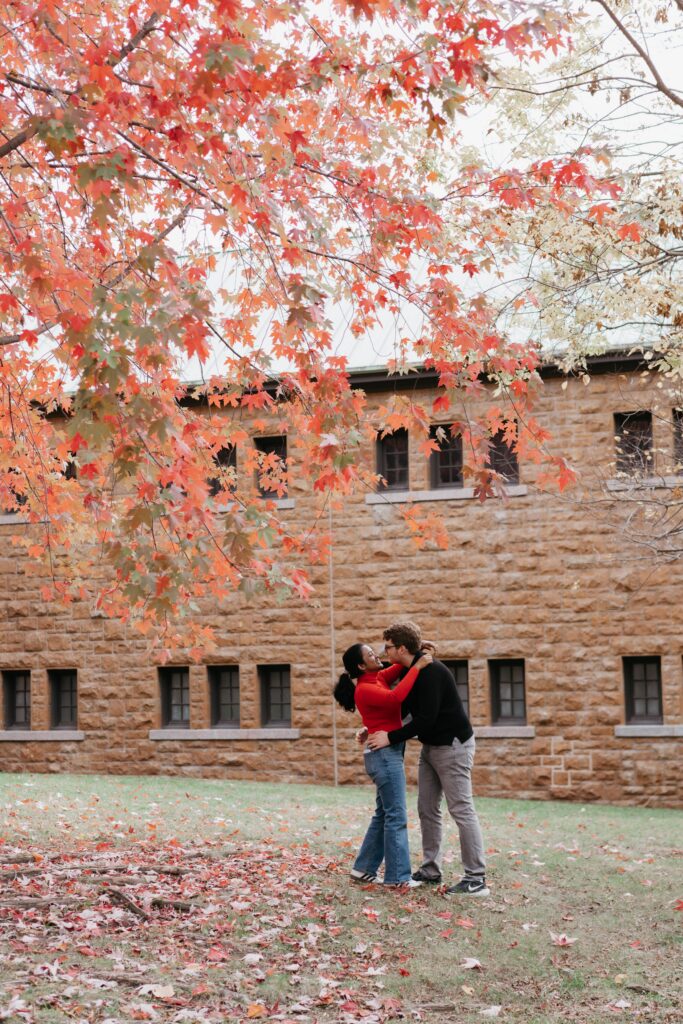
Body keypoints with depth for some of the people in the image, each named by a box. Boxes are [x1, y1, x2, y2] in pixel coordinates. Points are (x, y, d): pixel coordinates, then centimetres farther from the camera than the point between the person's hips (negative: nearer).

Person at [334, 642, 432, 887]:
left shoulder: (377, 679, 11)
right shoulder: (364, 689, -15)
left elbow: (399, 668, 22)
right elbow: (396, 698, -31)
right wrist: (417, 667, -25)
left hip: (388, 753, 10)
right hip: (385, 753, -10)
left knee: (384, 814, 14)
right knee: (396, 816, -6)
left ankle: (363, 869, 19)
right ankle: (397, 876, -2)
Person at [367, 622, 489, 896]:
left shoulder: (430, 671, -23)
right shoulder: (411, 671, 7)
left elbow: (425, 718, -27)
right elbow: (403, 709, 17)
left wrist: (390, 738, -21)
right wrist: (375, 729, 7)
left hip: (452, 745, -10)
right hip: (431, 747, 10)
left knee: (461, 810, -8)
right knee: (427, 809, 12)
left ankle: (476, 880, -6)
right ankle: (430, 870, 21)